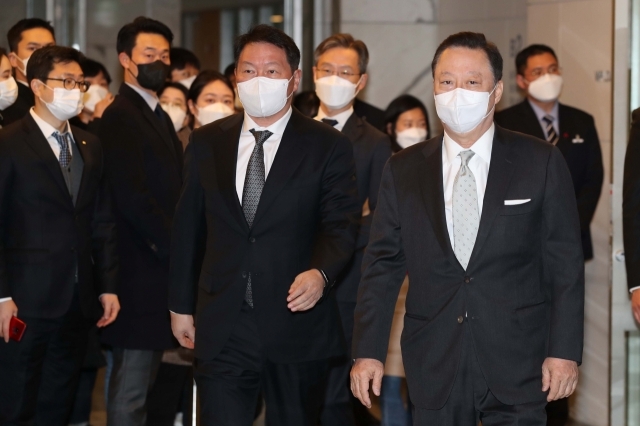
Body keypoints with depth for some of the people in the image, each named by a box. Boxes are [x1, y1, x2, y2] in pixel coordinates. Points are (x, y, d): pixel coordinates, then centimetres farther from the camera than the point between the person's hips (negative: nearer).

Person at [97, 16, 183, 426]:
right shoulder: (120, 117, -11)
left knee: (144, 380, 14)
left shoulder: (158, 115, 18)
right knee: (131, 388, -5)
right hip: (141, 269, -9)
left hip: (162, 263, 9)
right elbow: (132, 196, -20)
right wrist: (176, 246, -16)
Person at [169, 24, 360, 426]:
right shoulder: (206, 143, 8)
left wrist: (321, 272, -28)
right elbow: (188, 227, 13)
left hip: (297, 324, -1)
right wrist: (181, 305, 13)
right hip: (222, 328, 2)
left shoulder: (328, 147, -1)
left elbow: (341, 225, -8)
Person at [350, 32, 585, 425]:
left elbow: (565, 265, -1)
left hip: (517, 363, -2)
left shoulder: (541, 163, 0)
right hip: (434, 367, 2)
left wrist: (565, 350, -6)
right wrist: (368, 351, 1)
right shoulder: (403, 170, 6)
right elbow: (383, 264, 7)